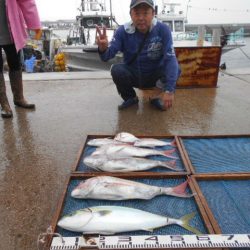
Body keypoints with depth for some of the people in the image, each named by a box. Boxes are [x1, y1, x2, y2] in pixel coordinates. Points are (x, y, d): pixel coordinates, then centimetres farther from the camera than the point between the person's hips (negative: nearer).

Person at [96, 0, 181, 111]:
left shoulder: (162, 29, -17)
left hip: (155, 75, -1)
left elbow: (170, 59, -25)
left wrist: (169, 90, -37)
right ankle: (130, 98, 1)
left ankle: (159, 98, 0)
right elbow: (107, 57, -22)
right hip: (133, 76, 1)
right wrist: (103, 48, -48)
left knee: (175, 69, -28)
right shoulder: (123, 31, -14)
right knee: (116, 69, -28)